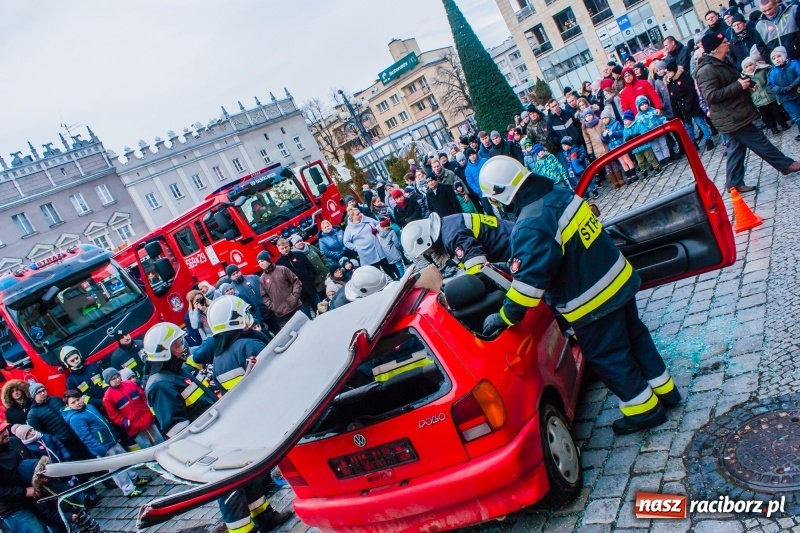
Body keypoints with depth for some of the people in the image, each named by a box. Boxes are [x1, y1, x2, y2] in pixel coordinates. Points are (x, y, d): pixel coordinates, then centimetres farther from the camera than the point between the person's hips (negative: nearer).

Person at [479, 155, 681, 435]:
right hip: (620, 278, 9)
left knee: (606, 356, 12)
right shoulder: (561, 194, 0)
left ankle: (644, 409, 26)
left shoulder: (530, 226, -27)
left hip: (591, 302, -9)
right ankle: (664, 389, 42)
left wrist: (505, 316, -20)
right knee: (634, 335, 25)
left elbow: (530, 279, -29)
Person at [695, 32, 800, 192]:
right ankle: (786, 165, 14)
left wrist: (744, 84, 9)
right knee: (759, 142, 1)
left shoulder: (720, 64, 14)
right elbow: (711, 96, -27)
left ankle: (734, 184, 17)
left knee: (736, 150, 11)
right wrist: (738, 86, -23)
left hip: (735, 115, 10)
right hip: (732, 118, -10)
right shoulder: (706, 70, -20)